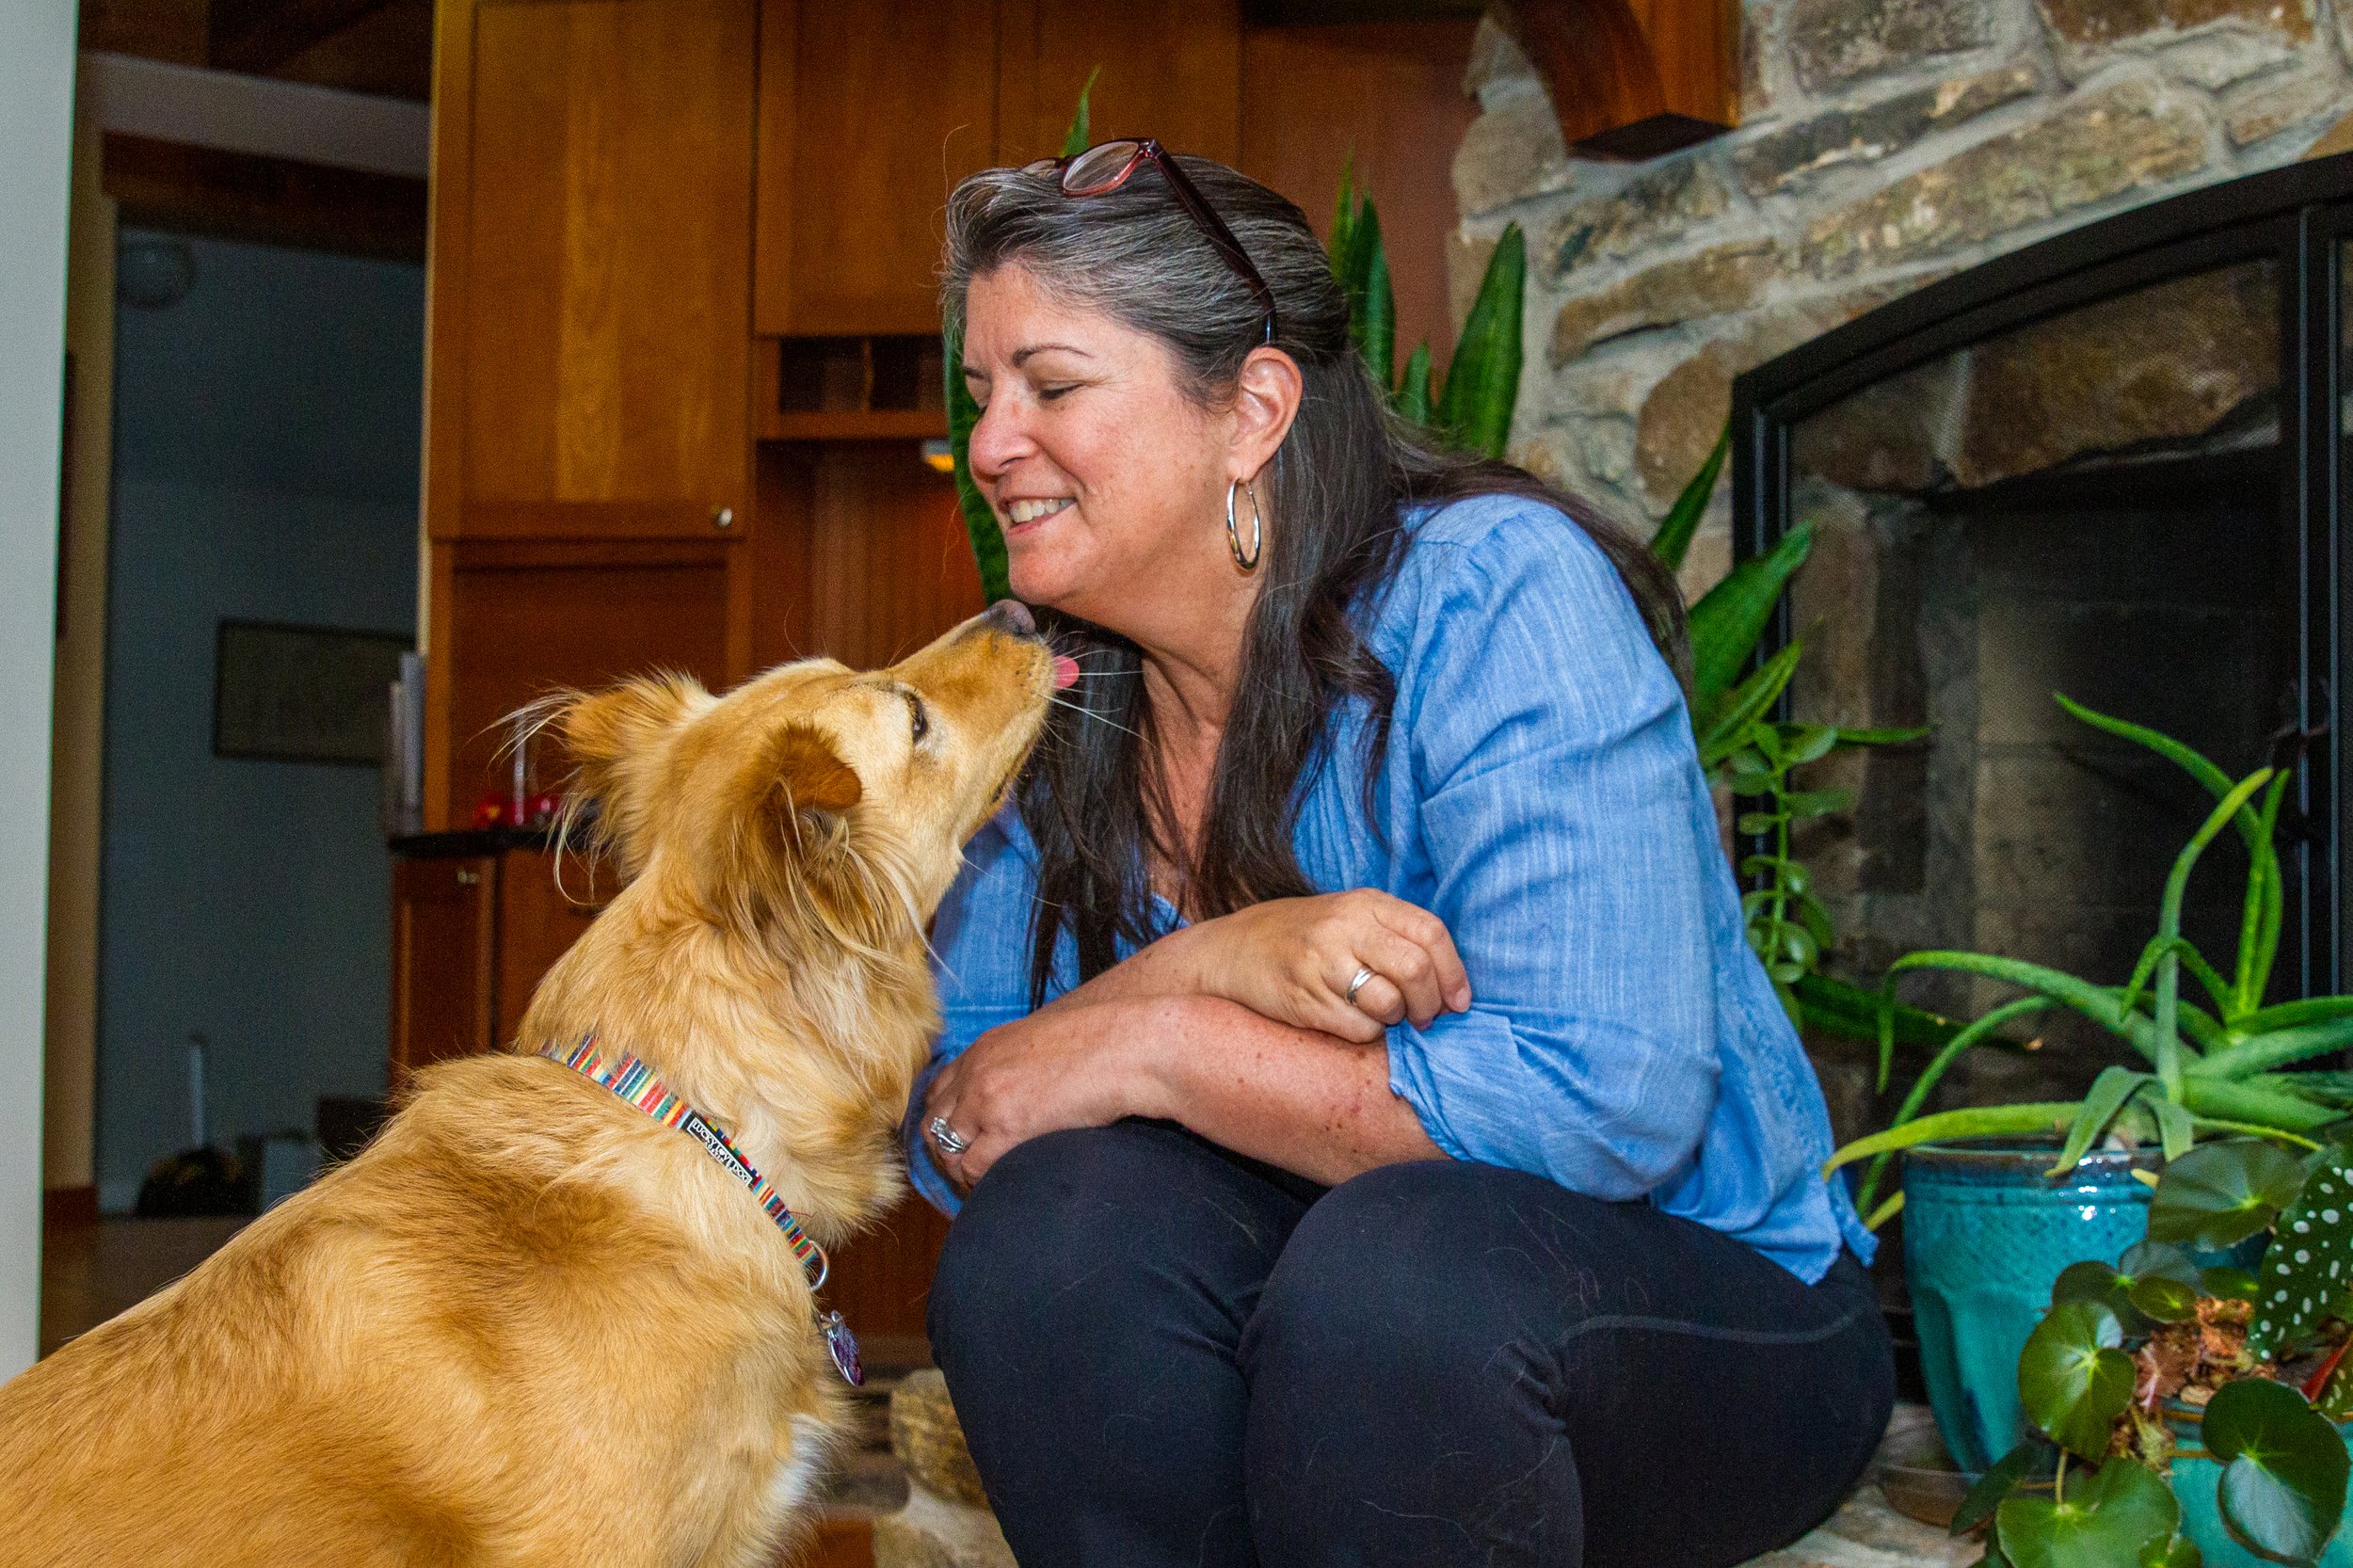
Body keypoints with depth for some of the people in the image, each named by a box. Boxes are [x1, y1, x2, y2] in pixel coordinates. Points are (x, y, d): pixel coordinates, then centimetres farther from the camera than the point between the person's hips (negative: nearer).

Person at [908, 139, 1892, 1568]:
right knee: (1051, 1222, -26)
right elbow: (951, 1128, -6)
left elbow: (1601, 1104, -28)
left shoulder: (1496, 594, -18)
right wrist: (1208, 963, -25)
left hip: (1705, 1300, -4)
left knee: (1392, 1266, -36)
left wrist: (1149, 1044, -23)